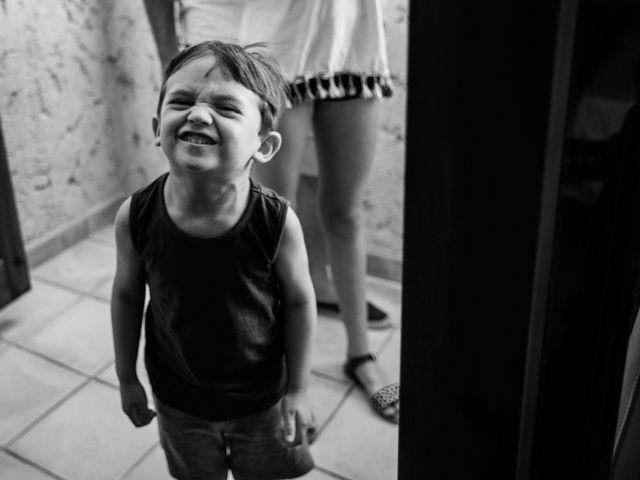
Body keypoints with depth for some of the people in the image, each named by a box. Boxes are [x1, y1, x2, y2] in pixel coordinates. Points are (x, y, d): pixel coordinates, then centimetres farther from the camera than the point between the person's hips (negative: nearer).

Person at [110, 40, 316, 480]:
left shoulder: (277, 222, -29)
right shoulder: (135, 217, -23)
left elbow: (299, 301, -14)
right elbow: (127, 294, -6)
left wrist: (297, 390, -6)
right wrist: (127, 378, 4)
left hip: (261, 399, -1)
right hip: (178, 400, 2)